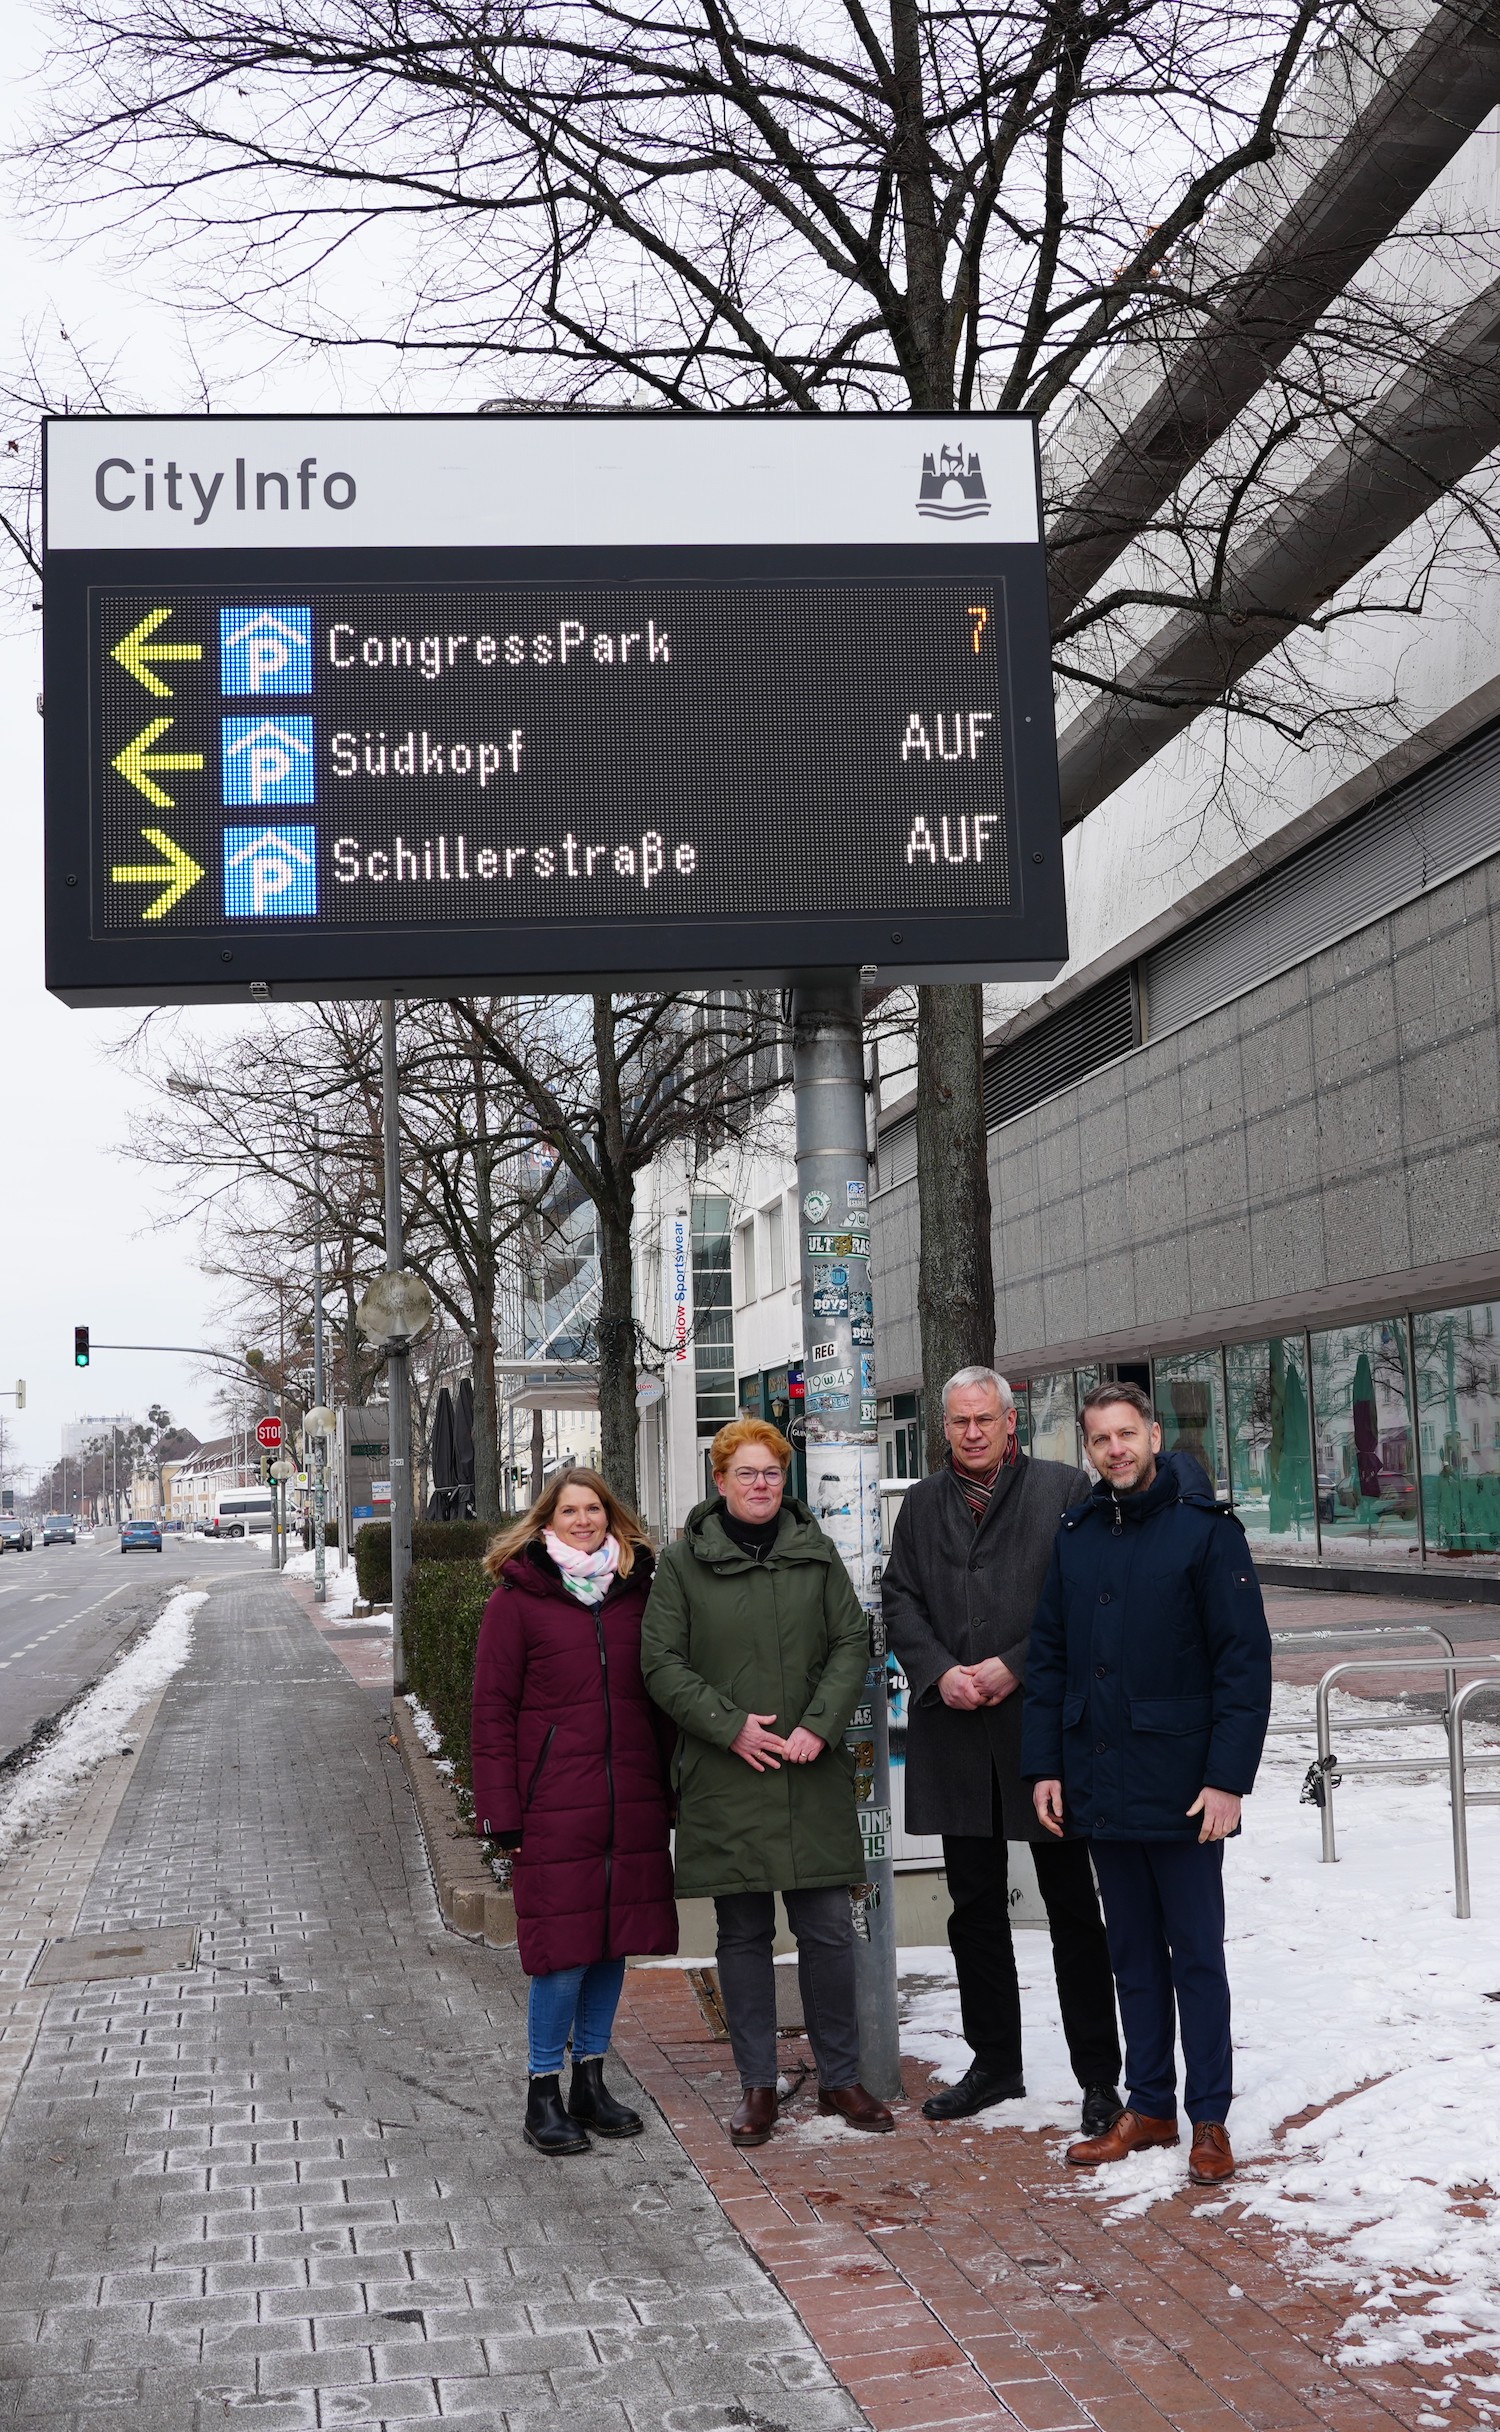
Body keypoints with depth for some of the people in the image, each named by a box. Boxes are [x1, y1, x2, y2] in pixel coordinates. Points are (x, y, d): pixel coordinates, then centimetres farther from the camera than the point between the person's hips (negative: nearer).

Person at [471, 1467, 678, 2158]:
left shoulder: (638, 1590, 10)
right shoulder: (518, 1597, -1)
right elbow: (493, 1707, -2)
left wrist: (671, 1790, 9)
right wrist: (500, 1808, -7)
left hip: (632, 1802, 4)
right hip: (556, 1803, -4)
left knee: (615, 1941, 9)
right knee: (564, 1946, -4)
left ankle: (590, 2080, 24)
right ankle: (543, 2093, 10)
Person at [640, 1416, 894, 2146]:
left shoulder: (816, 1552, 8)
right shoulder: (683, 1561, 1)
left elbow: (852, 1644, 6)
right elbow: (662, 1662, -1)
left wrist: (819, 1726, -8)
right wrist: (730, 1725, -12)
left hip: (814, 1779, 1)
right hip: (725, 1779, -1)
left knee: (829, 1932, 4)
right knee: (743, 1936, 7)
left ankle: (840, 2077, 20)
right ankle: (757, 2085, 19)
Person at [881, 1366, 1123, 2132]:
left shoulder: (1064, 1489, -2)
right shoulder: (922, 1504, 12)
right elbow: (899, 1600, 9)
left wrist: (1015, 1667, -14)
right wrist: (939, 1672, -8)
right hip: (956, 1733, 4)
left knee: (1072, 1907, 3)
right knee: (975, 1907, 13)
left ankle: (1099, 2075, 12)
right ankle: (993, 2063, 25)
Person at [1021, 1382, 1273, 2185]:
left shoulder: (1204, 1529, -8)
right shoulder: (1076, 1537, 8)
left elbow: (1246, 1658, -11)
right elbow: (1048, 1657, 12)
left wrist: (1228, 1775, -16)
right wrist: (1043, 1764, 6)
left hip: (1181, 1785, -5)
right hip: (1099, 1786, 5)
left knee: (1195, 1955, 4)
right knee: (1133, 1955, 14)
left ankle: (1210, 2119, 14)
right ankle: (1148, 2105, 24)